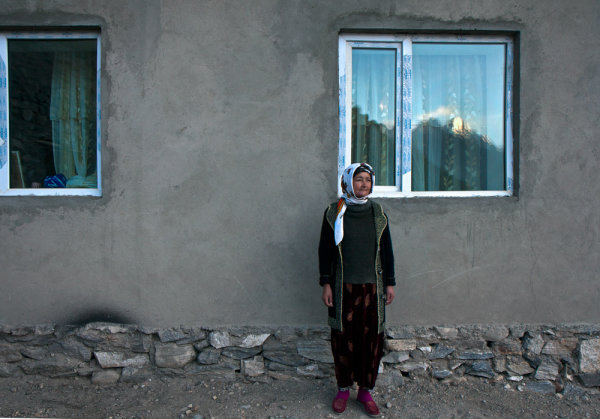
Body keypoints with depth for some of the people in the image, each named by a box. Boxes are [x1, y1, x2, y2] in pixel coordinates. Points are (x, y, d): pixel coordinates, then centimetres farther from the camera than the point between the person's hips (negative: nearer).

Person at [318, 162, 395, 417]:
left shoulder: (378, 214, 7)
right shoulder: (334, 213, 0)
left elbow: (386, 250, 10)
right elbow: (325, 250, 1)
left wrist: (390, 283, 8)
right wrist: (326, 284, -3)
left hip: (372, 287, 2)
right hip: (343, 288, -2)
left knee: (371, 339, 4)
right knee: (343, 338, 4)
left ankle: (366, 390, 21)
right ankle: (343, 388, 23)